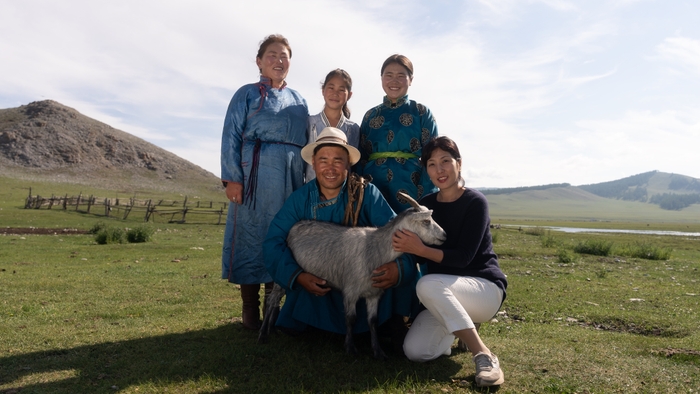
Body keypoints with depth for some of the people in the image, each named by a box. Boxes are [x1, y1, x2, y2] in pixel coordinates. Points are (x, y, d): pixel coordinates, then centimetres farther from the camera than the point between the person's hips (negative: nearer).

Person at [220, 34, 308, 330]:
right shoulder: (247, 94, 7)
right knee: (252, 234, -3)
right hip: (256, 172, -4)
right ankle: (250, 307, 6)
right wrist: (232, 178, -11)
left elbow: (307, 143, 18)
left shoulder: (298, 101, 20)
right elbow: (231, 137, -1)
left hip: (292, 177, 4)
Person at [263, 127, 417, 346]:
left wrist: (400, 266, -45)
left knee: (397, 264, -26)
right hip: (317, 284, 2)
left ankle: (394, 322, -4)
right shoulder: (299, 199, -8)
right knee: (293, 324, -15)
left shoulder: (366, 193, -13)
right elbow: (274, 242, -13)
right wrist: (297, 276, -29)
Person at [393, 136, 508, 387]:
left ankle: (484, 356, -25)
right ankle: (461, 328, 14)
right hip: (444, 296, 5)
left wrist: (420, 249, -32)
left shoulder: (475, 202, -12)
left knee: (428, 284, -35)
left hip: (485, 287, -5)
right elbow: (420, 255, 2)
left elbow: (463, 257, -20)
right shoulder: (426, 205, 4)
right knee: (415, 351, -17)